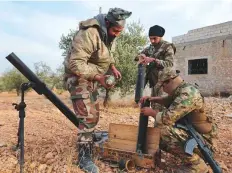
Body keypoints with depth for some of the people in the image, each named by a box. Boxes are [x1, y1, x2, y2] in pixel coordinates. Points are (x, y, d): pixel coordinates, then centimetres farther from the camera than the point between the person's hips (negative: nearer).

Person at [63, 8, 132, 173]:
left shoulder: (110, 34, 1)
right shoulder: (89, 33, -28)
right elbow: (76, 64, -30)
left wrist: (113, 67, 0)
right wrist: (98, 77, -28)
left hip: (92, 77, 9)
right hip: (78, 77, -9)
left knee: (94, 114, 18)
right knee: (88, 116, -13)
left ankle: (88, 140, 40)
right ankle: (84, 157, 1)